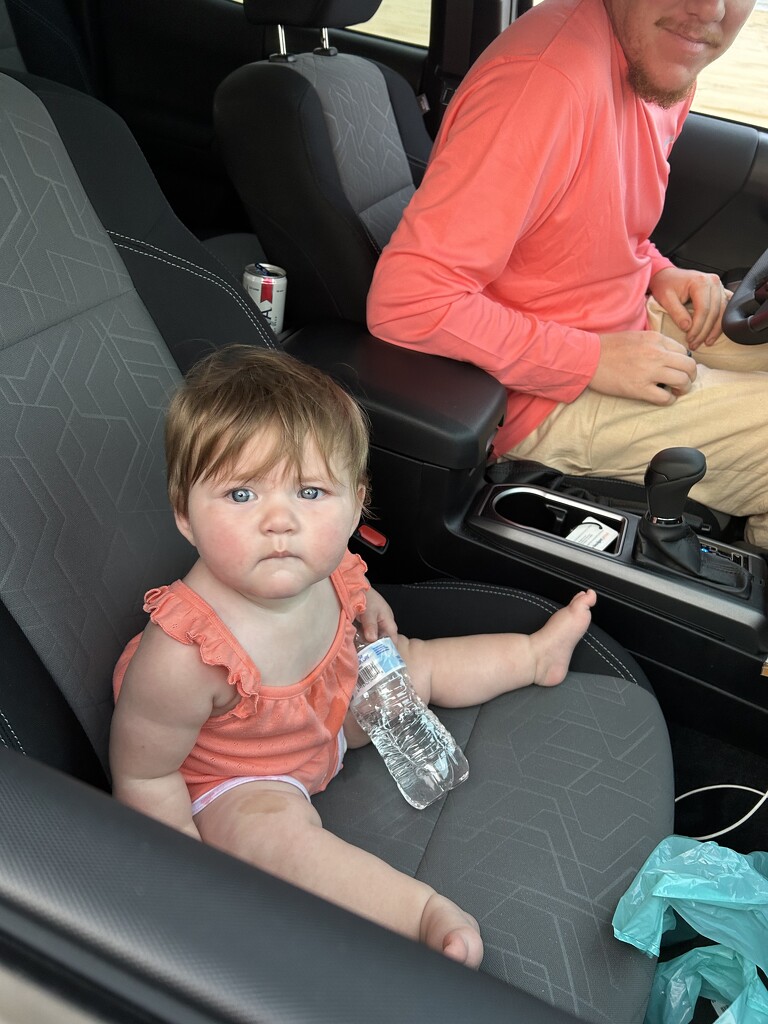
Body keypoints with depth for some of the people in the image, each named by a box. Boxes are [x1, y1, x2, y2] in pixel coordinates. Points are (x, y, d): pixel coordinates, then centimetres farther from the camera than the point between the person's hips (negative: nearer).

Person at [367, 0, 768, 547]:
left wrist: (659, 272, -2)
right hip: (546, 399, -10)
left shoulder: (665, 59, 2)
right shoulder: (546, 78, -29)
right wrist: (593, 360, -24)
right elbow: (404, 301, -32)